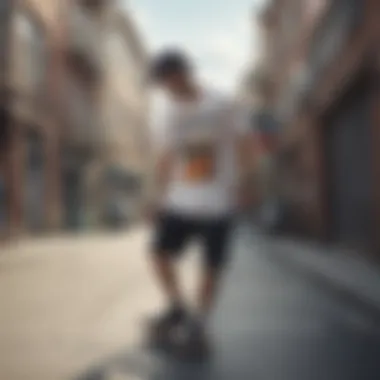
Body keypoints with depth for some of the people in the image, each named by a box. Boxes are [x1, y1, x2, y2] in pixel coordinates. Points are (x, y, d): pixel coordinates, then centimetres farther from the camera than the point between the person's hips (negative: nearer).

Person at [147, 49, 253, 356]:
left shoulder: (223, 106, -1)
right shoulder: (173, 116, 11)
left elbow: (242, 146, -1)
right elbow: (166, 160, 15)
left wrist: (242, 184, -9)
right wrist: (160, 197, 12)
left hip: (218, 204, -3)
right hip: (180, 202, 4)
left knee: (212, 266, 0)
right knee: (161, 252, -8)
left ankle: (199, 323, 17)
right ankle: (177, 308, 14)